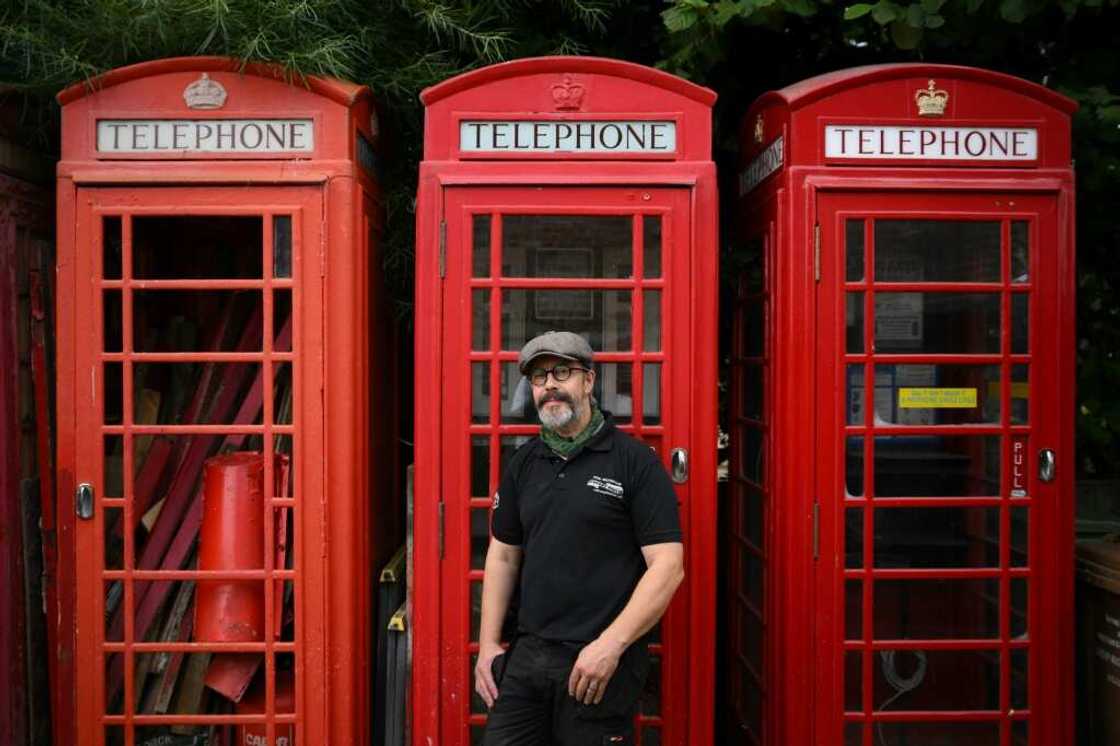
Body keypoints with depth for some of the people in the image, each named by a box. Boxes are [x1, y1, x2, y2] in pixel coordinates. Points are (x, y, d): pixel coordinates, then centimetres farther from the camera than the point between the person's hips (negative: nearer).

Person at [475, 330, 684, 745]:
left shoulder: (635, 461, -7)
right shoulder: (523, 463, 10)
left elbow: (668, 566, -12)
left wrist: (610, 646, -18)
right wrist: (488, 643, 9)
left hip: (601, 664, -4)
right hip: (525, 657, 5)